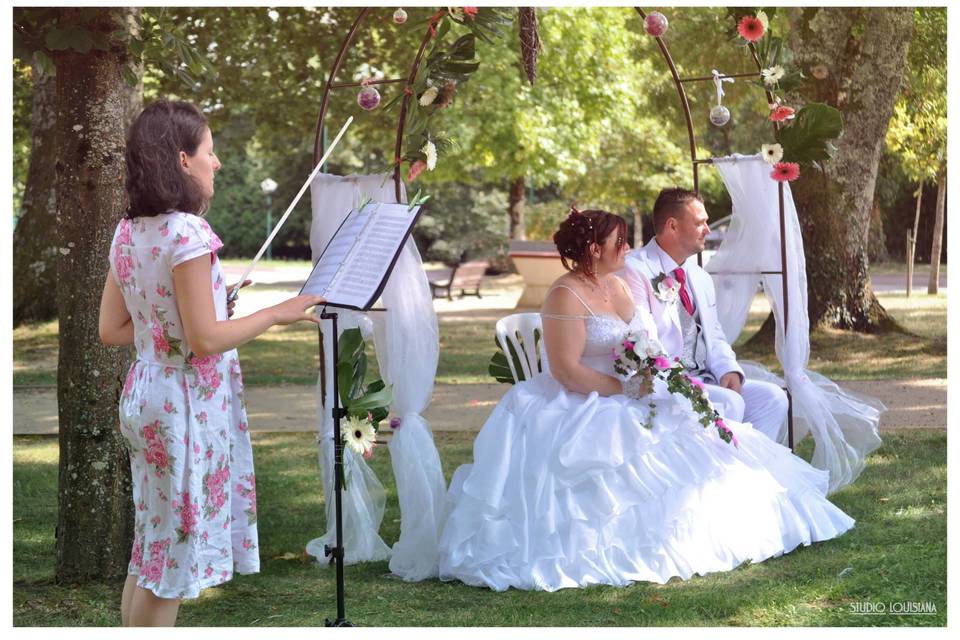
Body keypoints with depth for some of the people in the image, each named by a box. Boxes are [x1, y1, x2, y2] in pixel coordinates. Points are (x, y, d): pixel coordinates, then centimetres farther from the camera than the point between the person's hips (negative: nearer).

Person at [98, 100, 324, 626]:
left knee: (149, 551, 17)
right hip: (189, 405, -9)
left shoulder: (128, 232, 6)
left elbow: (111, 329, 9)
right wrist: (278, 313, -11)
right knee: (173, 561, 2)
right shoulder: (188, 233, -19)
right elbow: (205, 340, -21)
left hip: (145, 395, 9)